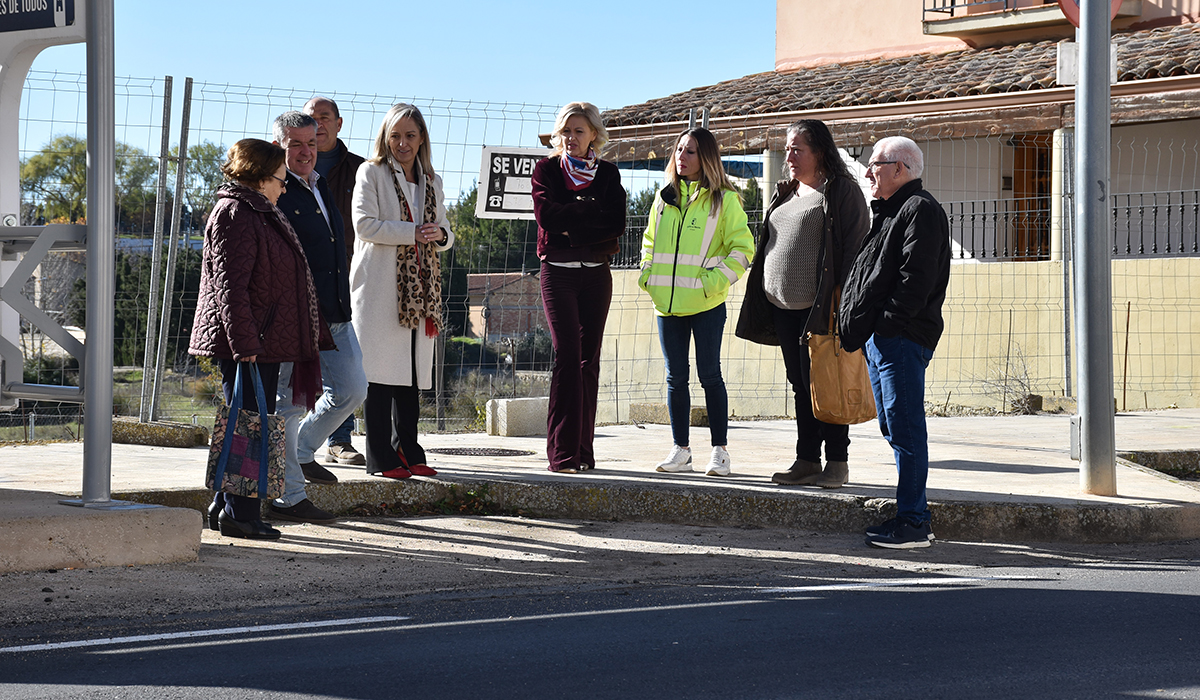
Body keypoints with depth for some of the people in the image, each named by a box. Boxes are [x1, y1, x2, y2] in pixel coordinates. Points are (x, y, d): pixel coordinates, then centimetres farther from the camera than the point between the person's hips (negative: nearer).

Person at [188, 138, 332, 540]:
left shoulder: (260, 214, 21)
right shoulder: (235, 214, -12)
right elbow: (230, 284, -19)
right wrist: (244, 342, -24)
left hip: (265, 344, 10)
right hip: (246, 345, -10)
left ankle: (224, 509, 18)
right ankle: (239, 514, -4)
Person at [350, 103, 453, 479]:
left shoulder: (432, 181, 20)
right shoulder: (371, 172, 3)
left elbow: (444, 232, 21)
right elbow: (364, 224, -8)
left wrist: (440, 234, -3)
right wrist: (413, 232, -13)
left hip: (419, 287, 5)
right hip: (379, 286, -5)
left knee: (413, 370, 5)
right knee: (379, 370, -7)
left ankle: (407, 451, 11)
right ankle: (381, 458, -5)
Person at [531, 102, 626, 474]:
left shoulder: (608, 174, 11)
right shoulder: (546, 169, 7)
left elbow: (616, 224, -3)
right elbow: (546, 215, -10)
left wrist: (571, 226, -10)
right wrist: (589, 210, -8)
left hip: (595, 273, 3)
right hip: (558, 272, -3)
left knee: (589, 358, 3)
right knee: (568, 353, -14)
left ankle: (583, 449, 7)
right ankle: (562, 452, -16)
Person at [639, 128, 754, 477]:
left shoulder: (724, 199, -3)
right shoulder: (664, 197, 12)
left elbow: (742, 247, -3)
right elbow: (650, 240, 24)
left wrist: (716, 280, -13)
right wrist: (647, 274, 9)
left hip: (706, 304, -5)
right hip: (668, 303, 5)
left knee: (710, 375, -1)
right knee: (676, 377, 7)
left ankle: (720, 450, 7)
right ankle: (681, 450, 14)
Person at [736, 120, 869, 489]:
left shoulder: (842, 191, -5)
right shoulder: (786, 194, 19)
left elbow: (855, 246, -10)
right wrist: (765, 299, 17)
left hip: (819, 309, -8)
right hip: (784, 307, 8)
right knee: (800, 385, 10)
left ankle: (837, 462, 3)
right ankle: (807, 461, 15)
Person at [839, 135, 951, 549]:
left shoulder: (920, 211, -9)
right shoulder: (889, 212, 23)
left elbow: (917, 279, -19)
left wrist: (885, 325, -20)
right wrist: (856, 328, 14)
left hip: (902, 339, -11)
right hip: (880, 340, 11)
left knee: (905, 429, -9)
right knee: (894, 429, 12)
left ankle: (913, 523, -7)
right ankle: (912, 515, 18)